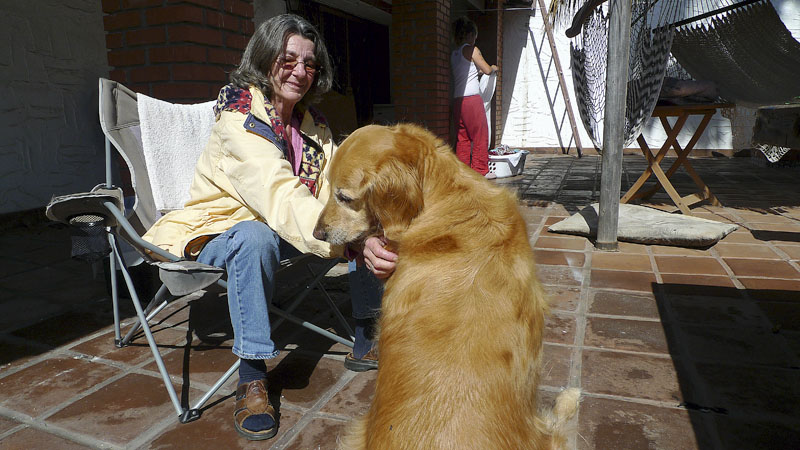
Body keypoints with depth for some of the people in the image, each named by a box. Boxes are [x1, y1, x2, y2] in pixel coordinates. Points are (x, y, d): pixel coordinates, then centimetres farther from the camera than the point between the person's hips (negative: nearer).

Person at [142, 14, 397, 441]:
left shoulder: (311, 122, 0)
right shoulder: (239, 120, -23)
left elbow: (334, 188, -12)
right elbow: (282, 198, -39)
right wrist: (354, 243, -53)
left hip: (282, 228, 6)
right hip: (216, 232, -6)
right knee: (256, 236, -40)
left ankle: (366, 342, 0)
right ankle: (251, 376, -25)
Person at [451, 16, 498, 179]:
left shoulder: (454, 53, 16)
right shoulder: (472, 49, -3)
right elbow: (487, 70, -1)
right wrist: (494, 67, 20)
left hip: (457, 100, 7)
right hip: (471, 98, -7)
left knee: (462, 136, 10)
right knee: (480, 135, 1)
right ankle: (480, 170, 4)